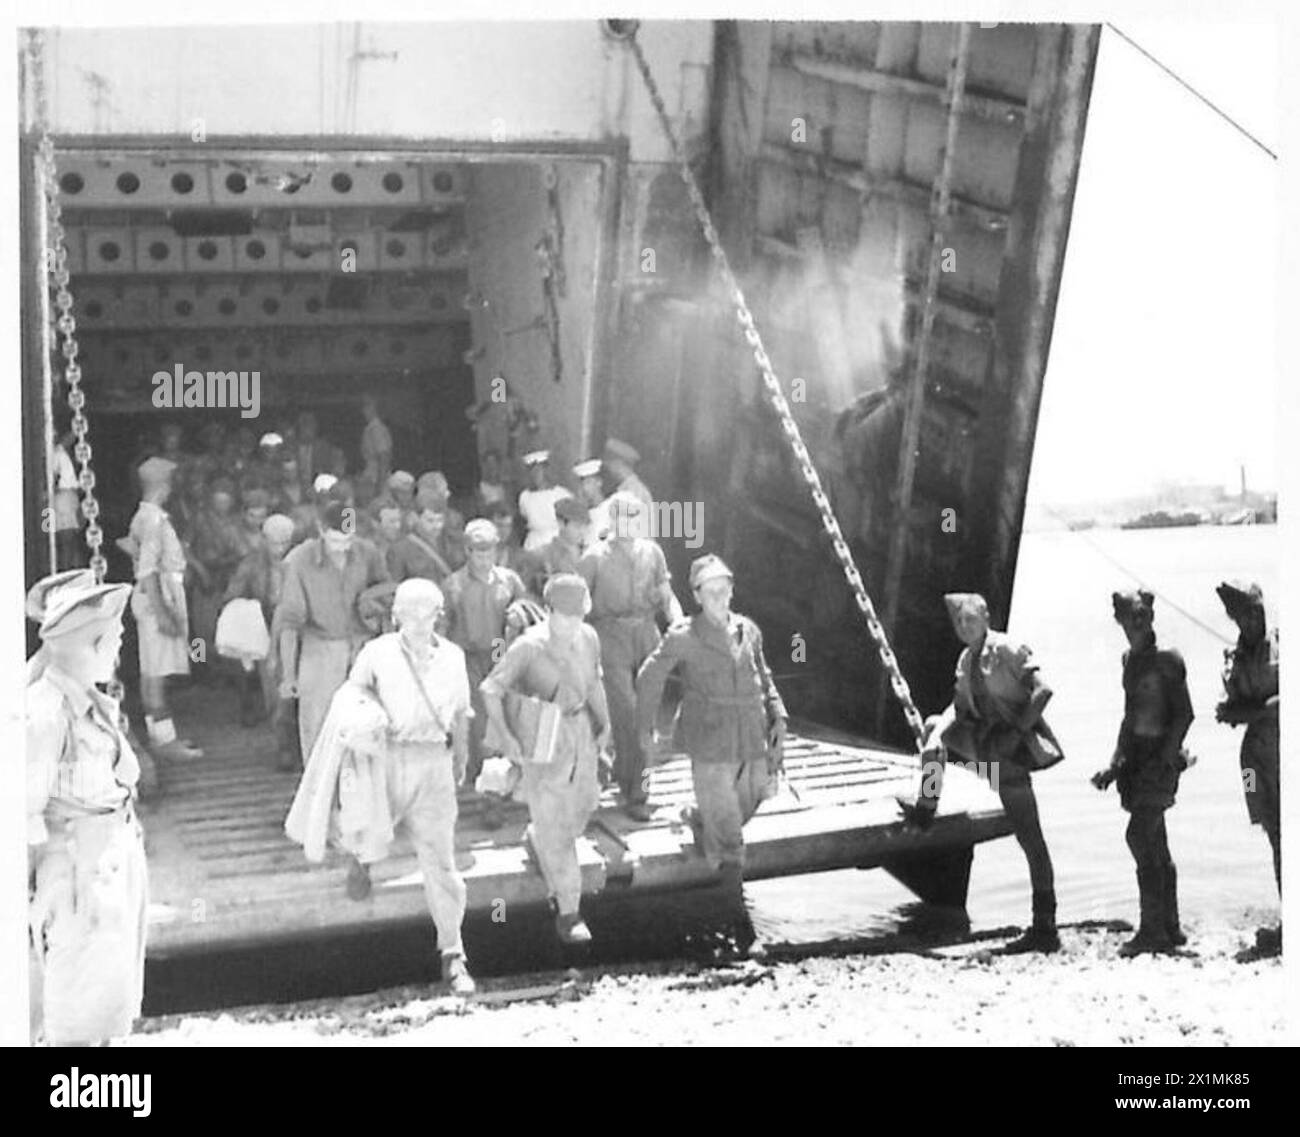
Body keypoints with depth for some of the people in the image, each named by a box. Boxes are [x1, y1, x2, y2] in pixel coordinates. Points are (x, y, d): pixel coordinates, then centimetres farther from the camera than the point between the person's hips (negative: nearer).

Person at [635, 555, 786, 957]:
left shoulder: (748, 631, 6)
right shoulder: (683, 638, -7)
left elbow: (763, 677, 19)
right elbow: (649, 678, 4)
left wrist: (777, 715, 5)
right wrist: (645, 729, 8)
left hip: (753, 743, 5)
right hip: (711, 749, -5)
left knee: (744, 809, 22)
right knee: (728, 837, -5)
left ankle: (698, 822, 55)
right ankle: (739, 916, 2)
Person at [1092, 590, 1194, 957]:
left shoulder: (1166, 660, -9)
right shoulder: (1130, 660, 13)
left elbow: (1184, 714, -11)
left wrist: (1164, 758, -18)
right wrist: (1115, 764, 17)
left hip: (1160, 757, -8)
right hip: (1136, 758, 8)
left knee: (1140, 836, -14)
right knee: (1155, 846, 9)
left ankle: (1153, 929, -11)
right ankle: (1169, 929, 15)